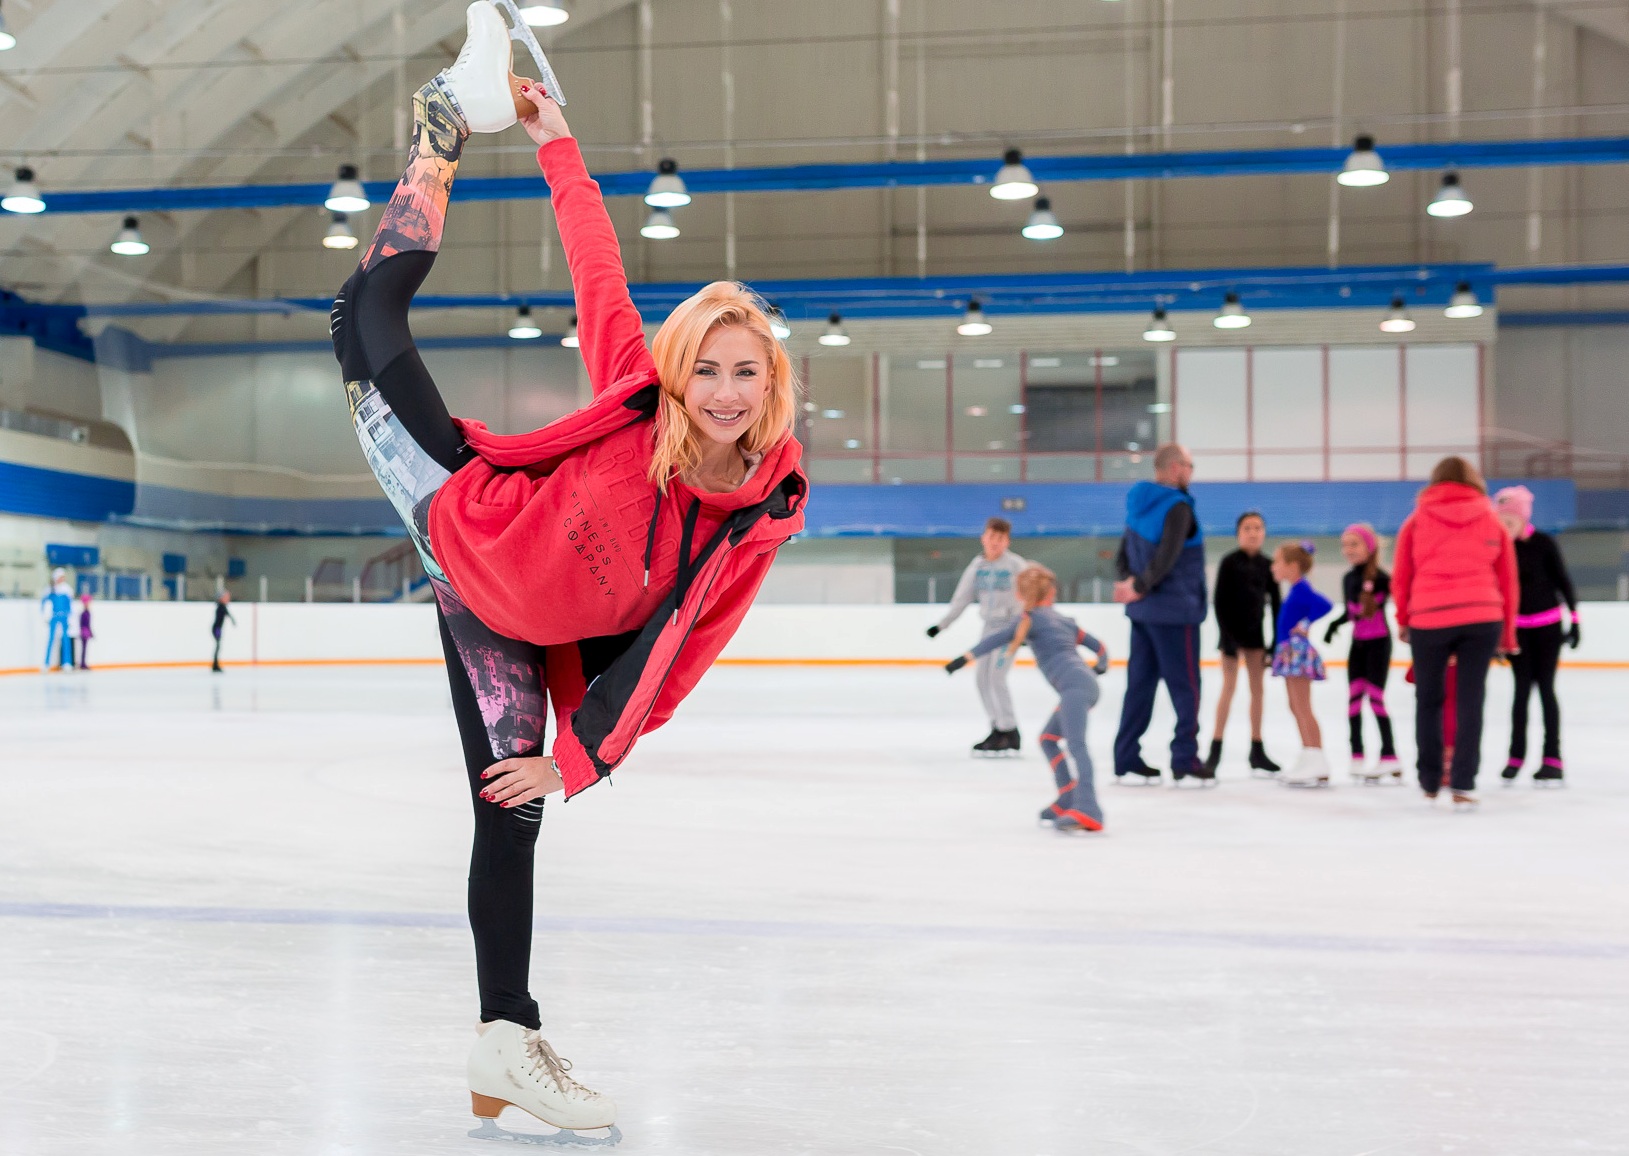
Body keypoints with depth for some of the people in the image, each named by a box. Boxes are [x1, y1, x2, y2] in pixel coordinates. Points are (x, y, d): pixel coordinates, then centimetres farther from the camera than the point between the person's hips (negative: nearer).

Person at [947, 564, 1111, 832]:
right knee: (1048, 739, 23)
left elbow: (998, 638, -6)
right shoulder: (1066, 621, 28)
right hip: (1085, 683, 8)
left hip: (1073, 685, -8)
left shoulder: (1031, 618, 8)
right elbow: (1100, 648, 34)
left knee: (1076, 745, -24)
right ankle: (1067, 800, 21)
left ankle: (1087, 809, -41)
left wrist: (964, 659, -5)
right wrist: (1099, 667, 56)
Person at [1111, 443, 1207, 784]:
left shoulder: (1139, 506, 12)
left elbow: (1123, 557, 13)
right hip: (1175, 611, -8)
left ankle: (1126, 760, 13)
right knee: (1186, 686, 1)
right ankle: (1185, 760, 3)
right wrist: (1140, 586, -13)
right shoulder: (1177, 507, -15)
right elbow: (1166, 557, -24)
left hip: (1143, 611, 8)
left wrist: (1130, 582, -2)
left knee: (1141, 683, 11)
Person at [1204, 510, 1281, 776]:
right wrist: (1225, 635, -15)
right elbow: (1219, 601, -9)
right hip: (1232, 630, -4)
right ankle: (1215, 750, -2)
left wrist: (1276, 640, 2)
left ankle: (1257, 750, 14)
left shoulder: (1267, 565, 4)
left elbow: (1275, 604, 7)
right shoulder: (1230, 563, -7)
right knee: (1229, 687, -5)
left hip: (1254, 631, 4)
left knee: (1257, 689, 7)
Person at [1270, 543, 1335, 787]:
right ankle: (1308, 763, 20)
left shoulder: (1301, 590, -15)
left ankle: (1318, 766, -6)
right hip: (1291, 652, 10)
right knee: (1297, 708, 14)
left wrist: (1305, 624, -21)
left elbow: (1325, 604, -30)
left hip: (1298, 652, -10)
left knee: (1303, 709, -8)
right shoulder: (1296, 590, 13)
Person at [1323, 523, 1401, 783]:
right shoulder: (1348, 578, 7)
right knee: (1354, 697, 4)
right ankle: (1357, 758, 10)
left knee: (1375, 697, -7)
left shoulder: (1381, 578, -14)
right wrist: (1334, 625, 0)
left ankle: (1389, 757, 1)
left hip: (1378, 642, -7)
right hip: (1358, 643, 7)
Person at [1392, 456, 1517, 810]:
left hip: (1429, 619, 0)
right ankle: (1463, 786, -1)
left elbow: (1400, 576, 10)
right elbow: (1508, 580, 12)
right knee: (1470, 702, 3)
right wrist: (1507, 633, 18)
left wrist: (1402, 619, 24)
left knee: (1428, 700, 13)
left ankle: (1429, 781, 20)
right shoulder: (1491, 520, 12)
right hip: (1482, 618, 1)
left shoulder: (1417, 520, 10)